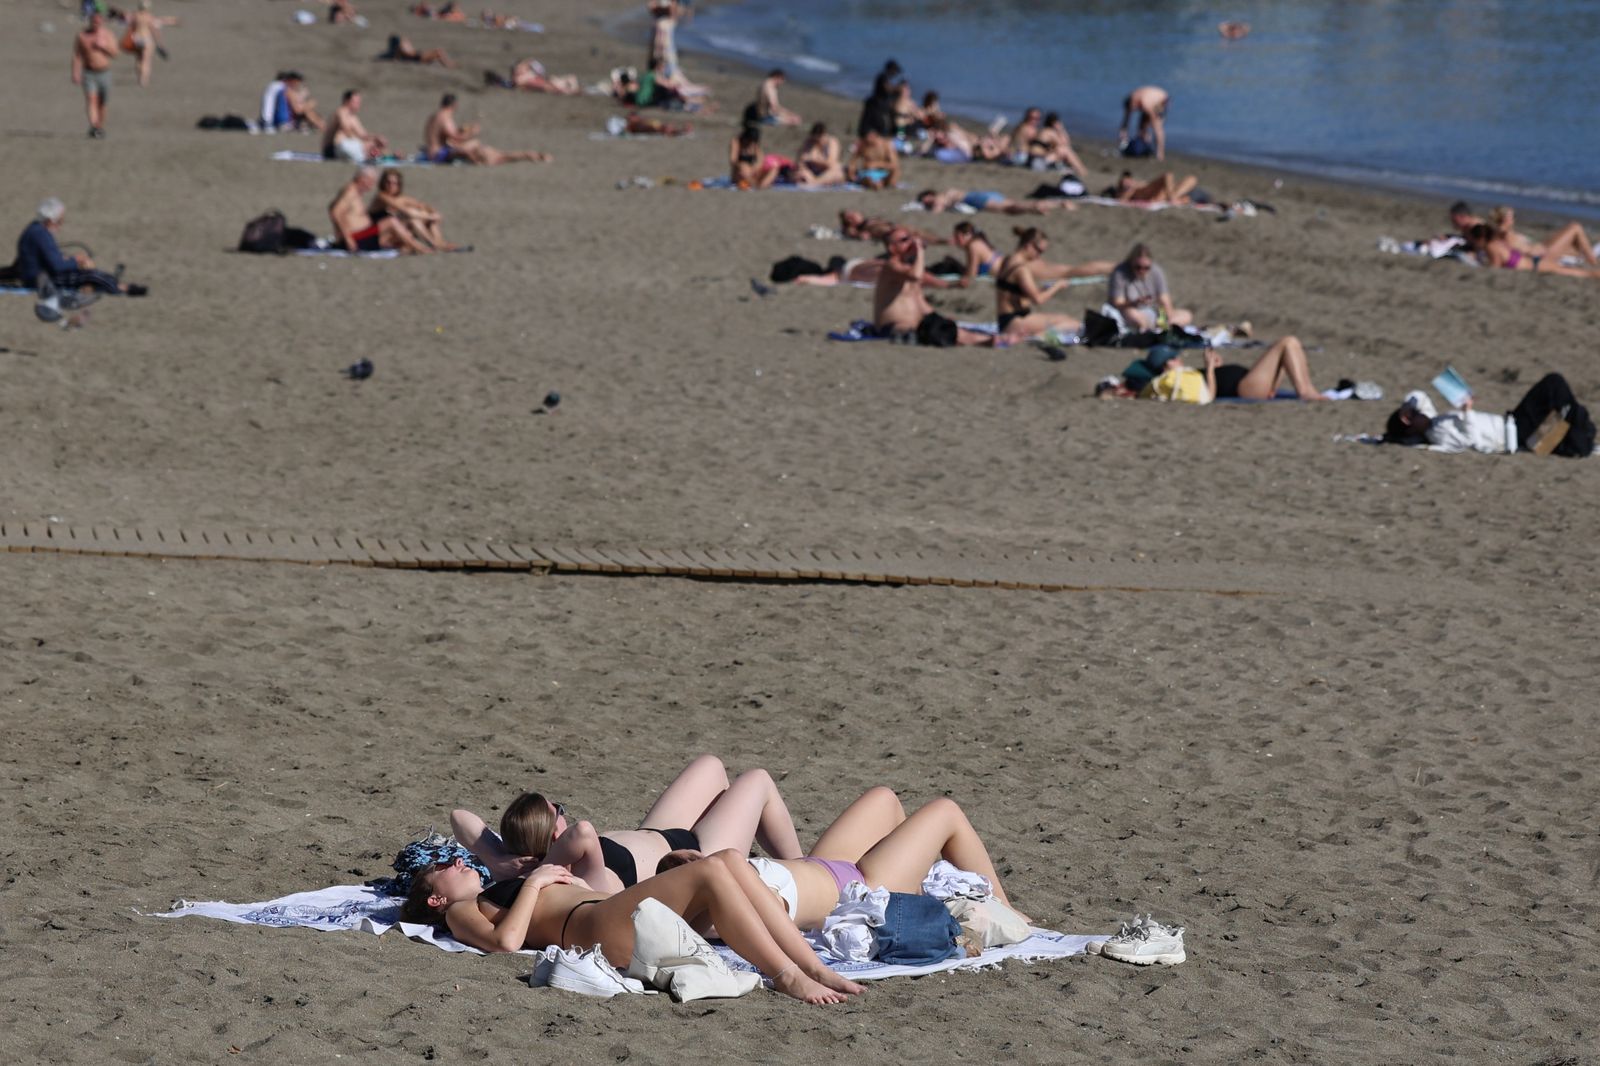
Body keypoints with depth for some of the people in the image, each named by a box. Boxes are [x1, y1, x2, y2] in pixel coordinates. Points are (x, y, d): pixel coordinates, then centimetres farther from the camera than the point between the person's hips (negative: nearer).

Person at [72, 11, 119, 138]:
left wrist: (103, 47, -22)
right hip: (88, 74, -2)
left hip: (104, 73, 2)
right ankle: (93, 127, -34)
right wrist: (75, 73, -14)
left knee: (101, 103, 12)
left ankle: (101, 127, 29)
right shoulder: (81, 35, -4)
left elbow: (114, 54, -7)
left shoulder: (108, 35, -2)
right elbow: (76, 56, -5)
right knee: (91, 99, -20)